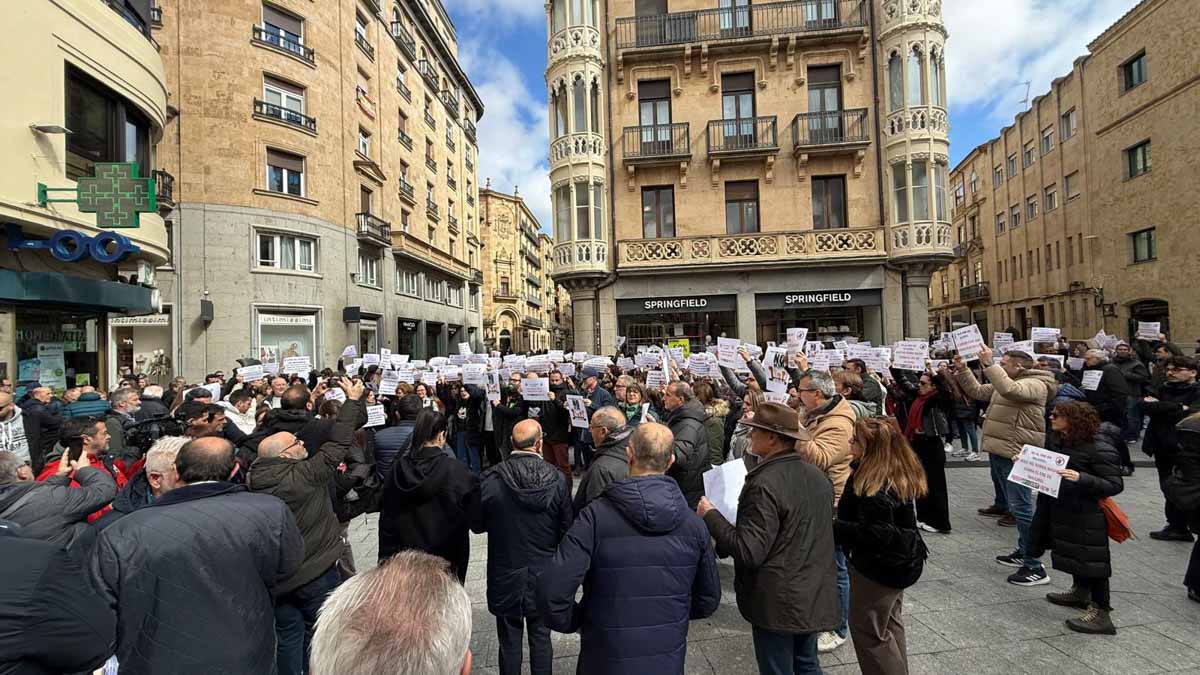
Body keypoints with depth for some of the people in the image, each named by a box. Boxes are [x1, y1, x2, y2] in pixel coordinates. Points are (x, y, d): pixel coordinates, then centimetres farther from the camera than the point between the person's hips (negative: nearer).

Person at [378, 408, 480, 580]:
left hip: (406, 554, 4)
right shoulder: (454, 469, -19)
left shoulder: (398, 468, -6)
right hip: (446, 554, -3)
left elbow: (387, 518, 2)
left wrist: (387, 557, 12)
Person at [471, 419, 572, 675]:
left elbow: (477, 524, -5)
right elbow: (566, 527, -8)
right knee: (541, 637, 18)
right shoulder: (557, 479, -16)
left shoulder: (491, 479, -18)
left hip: (505, 575, 0)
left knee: (509, 640, 17)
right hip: (543, 574, 1)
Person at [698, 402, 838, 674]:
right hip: (815, 597, 7)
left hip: (779, 602, -7)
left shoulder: (765, 483, -25)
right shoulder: (818, 475, 0)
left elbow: (749, 551, -26)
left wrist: (710, 516, -16)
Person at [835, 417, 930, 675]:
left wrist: (833, 527, -25)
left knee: (866, 628, 8)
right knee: (890, 624, 26)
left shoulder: (876, 487, -32)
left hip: (879, 568, -10)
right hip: (898, 561, 10)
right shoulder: (898, 474, -1)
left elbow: (874, 534, -31)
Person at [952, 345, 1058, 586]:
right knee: (1015, 507, 18)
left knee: (1021, 508, -8)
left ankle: (1035, 567, -3)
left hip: (1017, 455, -10)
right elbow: (977, 391, 20)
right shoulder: (1006, 383, 18)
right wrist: (962, 371, 9)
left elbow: (1009, 390, -32)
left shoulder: (1034, 384, -12)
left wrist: (988, 364, -31)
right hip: (1000, 452, 10)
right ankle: (1023, 553, 30)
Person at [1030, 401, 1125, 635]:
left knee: (1091, 561, -1)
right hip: (1061, 509, 9)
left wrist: (1081, 478, -34)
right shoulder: (1058, 439, 2)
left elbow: (1115, 484, -21)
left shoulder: (1099, 449, -22)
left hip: (1087, 515, -9)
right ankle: (1080, 593, 42)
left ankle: (1100, 614, 9)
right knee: (1075, 553, 23)